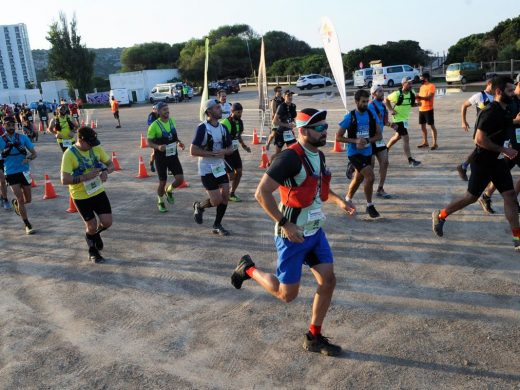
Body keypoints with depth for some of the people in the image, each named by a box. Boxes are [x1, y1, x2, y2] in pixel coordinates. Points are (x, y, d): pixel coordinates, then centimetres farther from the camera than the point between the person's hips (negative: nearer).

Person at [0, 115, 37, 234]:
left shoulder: (23, 137, 0)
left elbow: (34, 153, 0)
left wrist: (28, 158, -20)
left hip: (24, 171, 2)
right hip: (11, 173, -2)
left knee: (28, 200, 10)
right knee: (21, 199, -9)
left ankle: (15, 202, 46)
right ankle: (27, 226, 3)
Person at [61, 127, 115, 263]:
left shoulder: (96, 148, -4)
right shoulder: (69, 154, -19)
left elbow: (110, 164, 7)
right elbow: (64, 180, -23)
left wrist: (106, 171, -16)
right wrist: (86, 176, -31)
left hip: (98, 191, 4)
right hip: (81, 196, -4)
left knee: (107, 222, -2)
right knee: (92, 226, 6)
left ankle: (96, 233, 36)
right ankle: (92, 251, 35)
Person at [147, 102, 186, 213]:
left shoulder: (172, 121, 1)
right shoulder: (154, 125, -15)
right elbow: (149, 142, -9)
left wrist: (179, 142, -2)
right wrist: (158, 147, -28)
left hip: (173, 155, 4)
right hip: (161, 157, -4)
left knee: (180, 179, -7)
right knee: (162, 182, 4)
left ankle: (169, 191, 26)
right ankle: (160, 202, 31)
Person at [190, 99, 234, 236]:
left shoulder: (223, 127, 5)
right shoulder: (202, 128, -16)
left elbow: (230, 148, 11)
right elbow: (193, 151, -19)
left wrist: (224, 151, -12)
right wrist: (213, 153, -22)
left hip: (220, 167, 7)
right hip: (207, 169, -6)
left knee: (225, 196, 2)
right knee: (216, 201, -7)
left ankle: (217, 225, 18)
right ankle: (199, 206, 25)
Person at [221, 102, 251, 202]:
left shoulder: (240, 122, 4)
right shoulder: (225, 123, -22)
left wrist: (244, 146, 10)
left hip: (234, 150, 8)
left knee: (239, 172, 7)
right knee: (231, 175, -8)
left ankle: (231, 194, 21)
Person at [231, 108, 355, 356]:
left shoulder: (319, 156, 6)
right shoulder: (291, 157, -22)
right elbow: (262, 193, -25)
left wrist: (338, 201, 7)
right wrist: (285, 225, -25)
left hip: (315, 232, 8)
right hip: (292, 236, -8)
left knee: (328, 282, 5)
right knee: (287, 294, 4)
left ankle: (313, 338, 23)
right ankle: (249, 269, 29)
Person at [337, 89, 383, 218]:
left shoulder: (371, 115, 1)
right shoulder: (350, 117, -13)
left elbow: (379, 135, 3)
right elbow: (338, 137, -11)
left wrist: (367, 141, -16)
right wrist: (355, 141, -22)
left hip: (367, 152, 6)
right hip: (354, 153, -6)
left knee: (358, 178, 19)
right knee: (370, 177, -17)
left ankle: (347, 200, 42)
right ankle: (370, 206, 1)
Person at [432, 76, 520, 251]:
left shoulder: (503, 110, 8)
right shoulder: (490, 112, -21)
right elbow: (480, 139, -27)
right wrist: (504, 150, -22)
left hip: (498, 161, 8)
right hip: (483, 162, -8)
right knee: (472, 196, 3)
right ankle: (440, 216, 23)